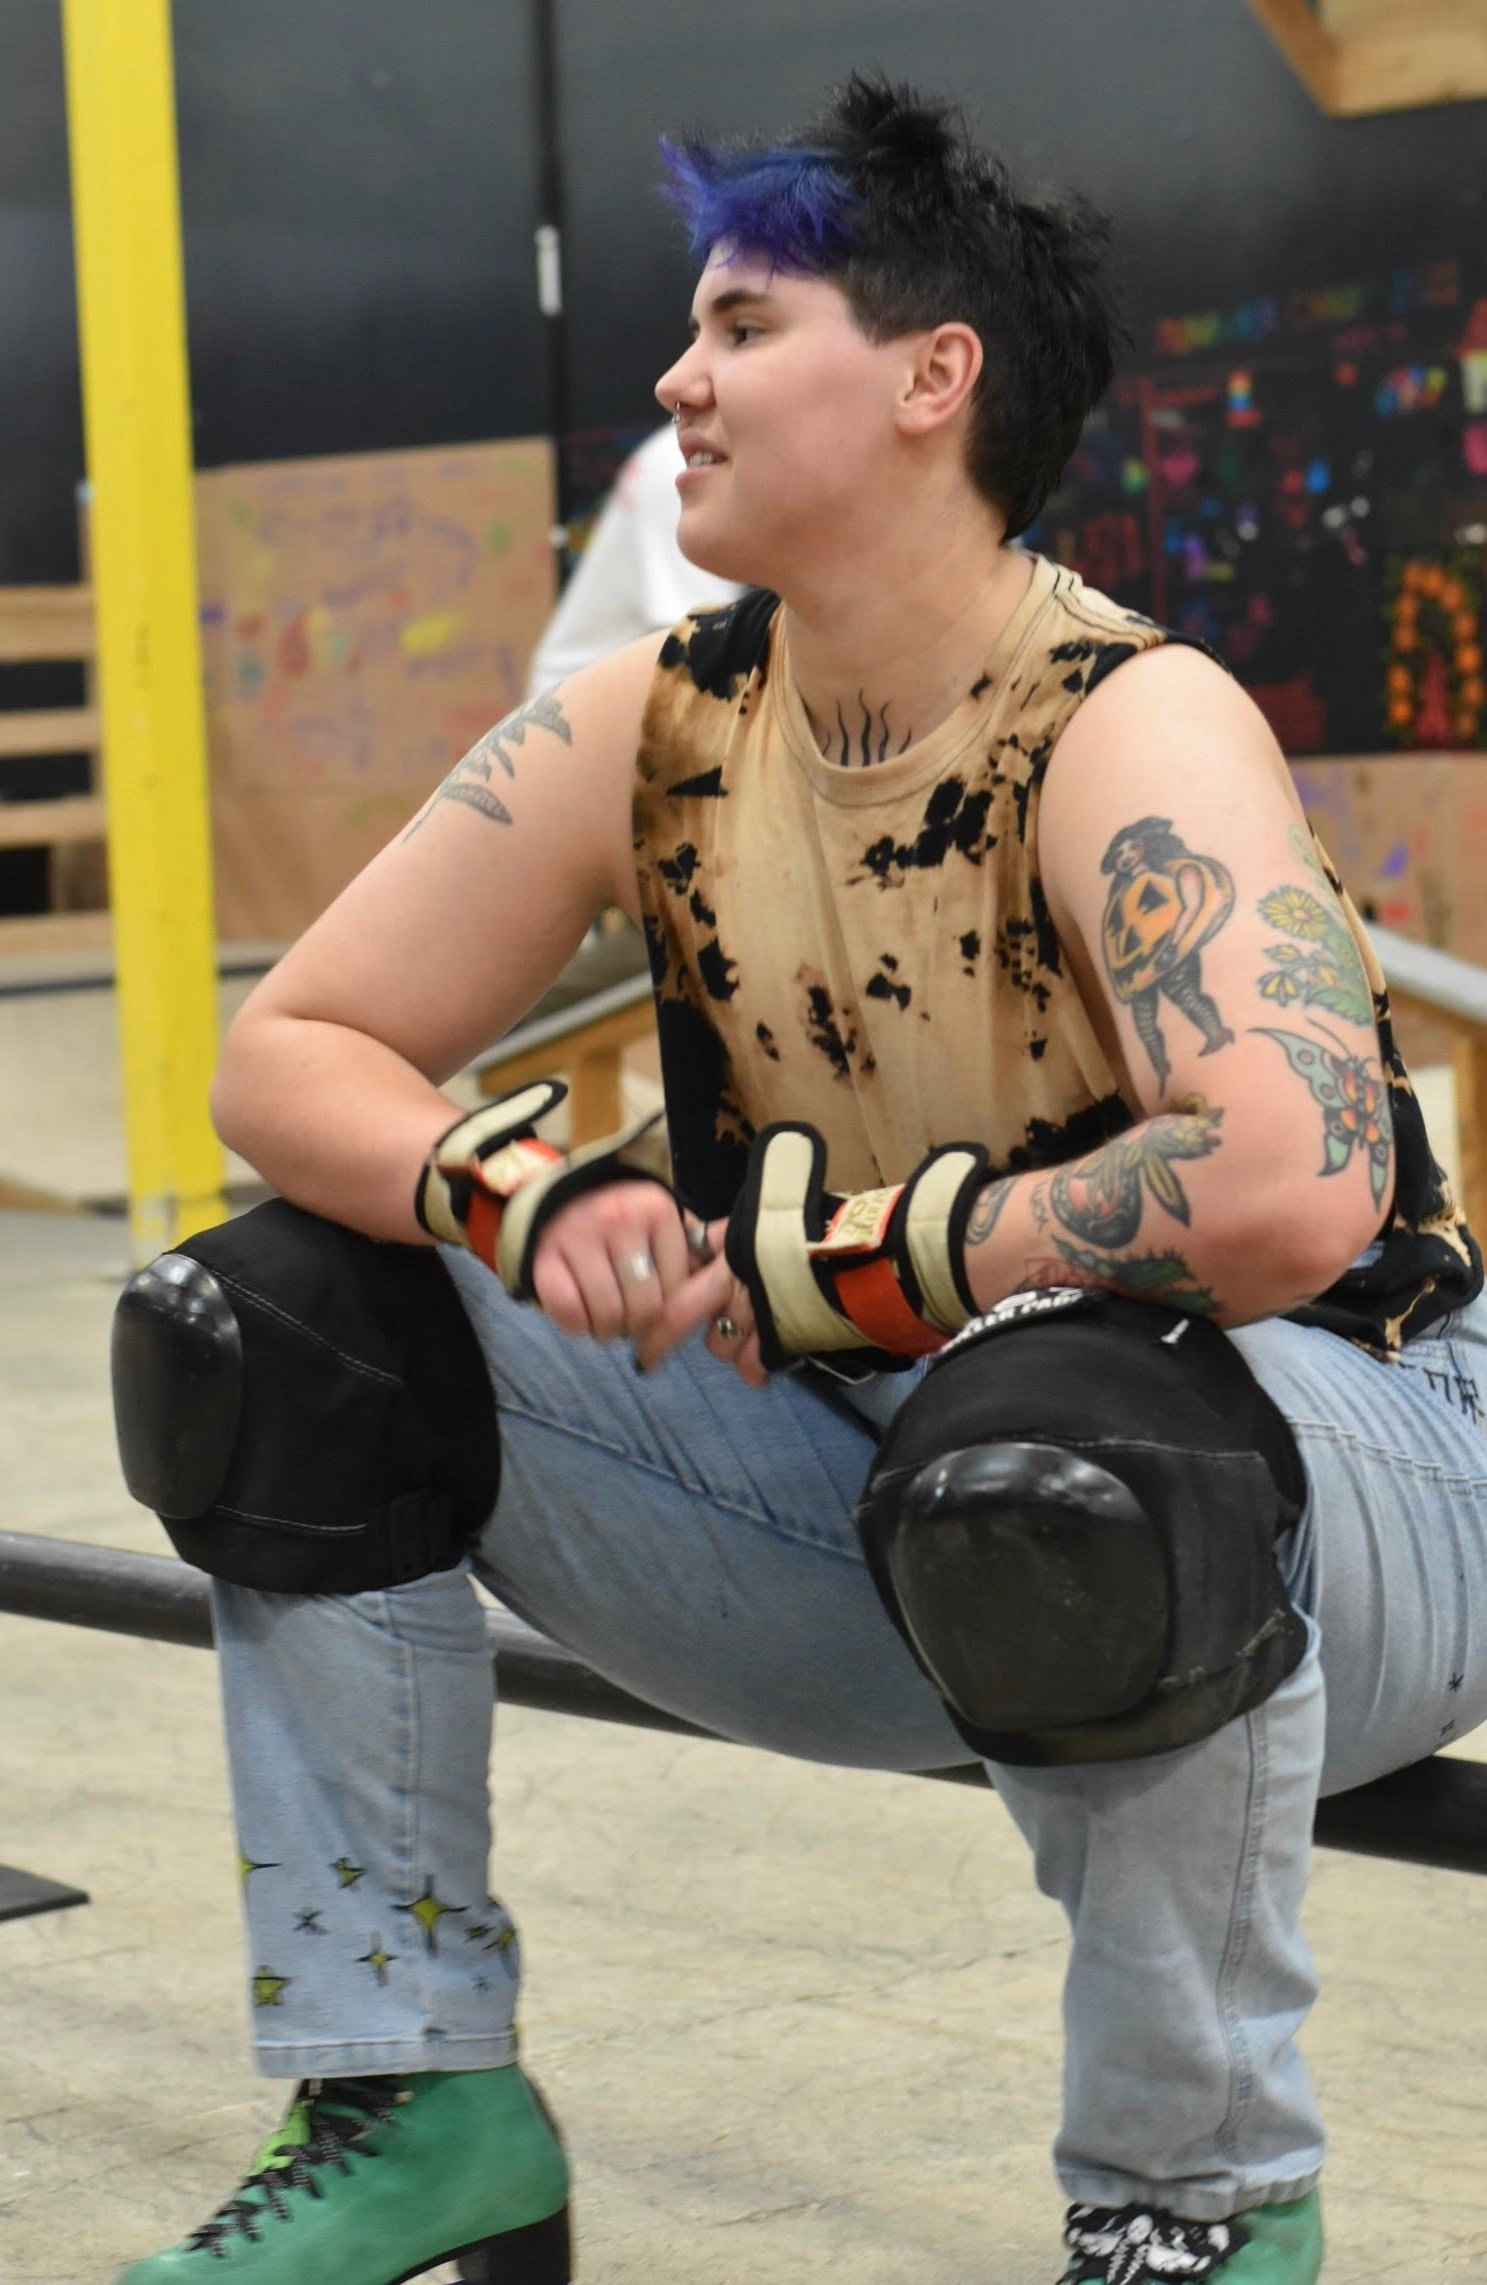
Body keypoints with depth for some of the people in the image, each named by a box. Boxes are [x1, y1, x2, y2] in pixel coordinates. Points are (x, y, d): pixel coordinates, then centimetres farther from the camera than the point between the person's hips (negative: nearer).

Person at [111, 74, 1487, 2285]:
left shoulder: (1128, 731, -23)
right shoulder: (645, 733, -4)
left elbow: (1289, 1189, -40)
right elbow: (288, 1057, 2)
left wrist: (831, 1254, -28)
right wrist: (523, 1197, -20)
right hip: (872, 1467, 7)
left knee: (1056, 1454, -42)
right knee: (290, 1332, -2)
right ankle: (414, 2101, 7)